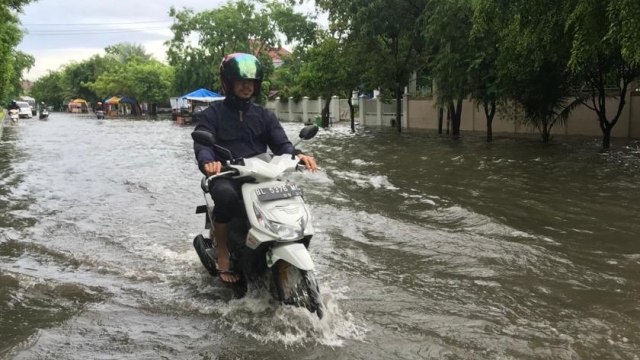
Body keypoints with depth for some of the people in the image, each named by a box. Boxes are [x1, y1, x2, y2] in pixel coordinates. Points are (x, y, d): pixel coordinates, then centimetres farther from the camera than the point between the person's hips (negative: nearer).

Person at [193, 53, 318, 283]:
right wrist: (208, 162, -37)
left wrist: (298, 155, -21)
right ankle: (223, 256, -19)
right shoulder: (212, 114, 5)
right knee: (226, 195, -38)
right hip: (226, 176, -3)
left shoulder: (264, 115, 16)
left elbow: (280, 142, 3)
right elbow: (202, 143, -12)